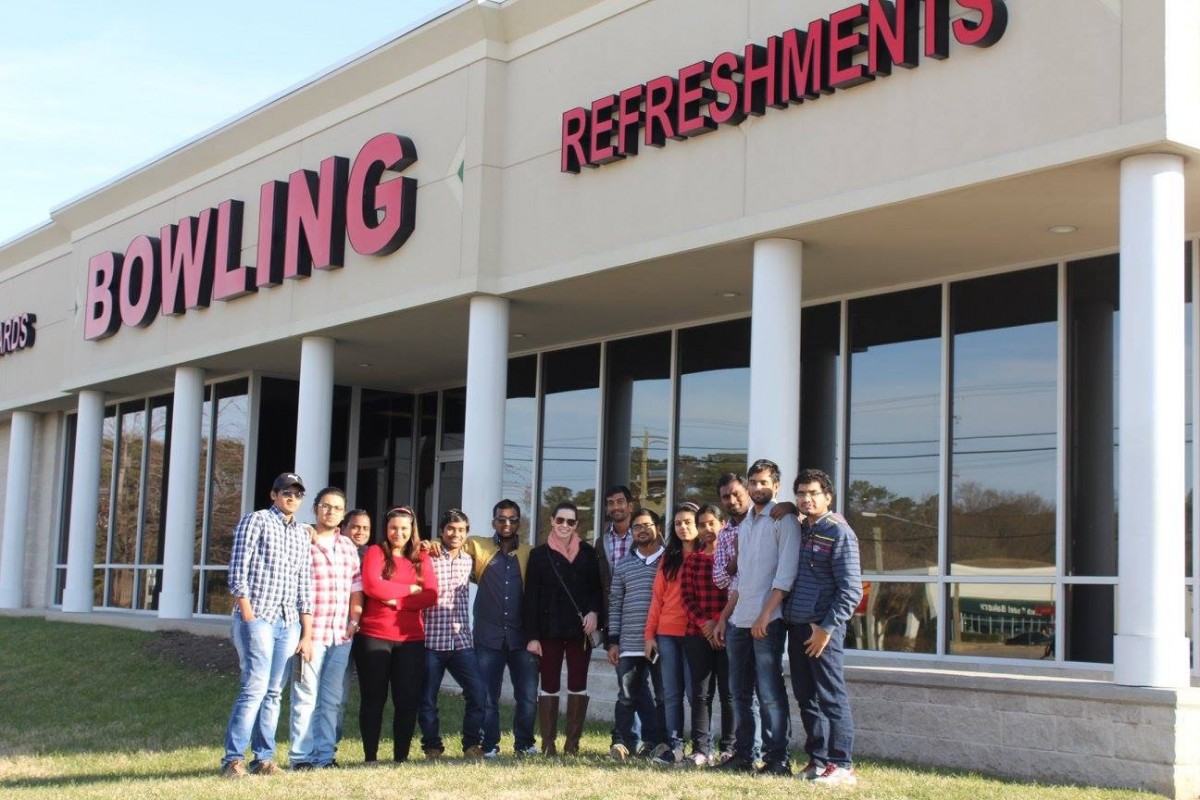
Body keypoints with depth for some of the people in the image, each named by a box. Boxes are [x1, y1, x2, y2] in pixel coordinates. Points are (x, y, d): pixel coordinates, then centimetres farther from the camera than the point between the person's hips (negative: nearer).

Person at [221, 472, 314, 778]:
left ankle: (263, 757, 11)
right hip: (257, 618, -5)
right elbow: (238, 570, -6)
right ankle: (233, 758, -7)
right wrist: (248, 615, -13)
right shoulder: (255, 521, 2)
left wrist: (307, 634, 12)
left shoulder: (302, 534, 18)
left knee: (273, 693, 6)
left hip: (289, 623, 5)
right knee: (255, 688, -12)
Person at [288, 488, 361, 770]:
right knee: (306, 697, -3)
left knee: (331, 700, 8)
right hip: (311, 632, -6)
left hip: (341, 635, 6)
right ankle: (302, 756, 4)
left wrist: (355, 619, 8)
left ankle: (324, 755, 14)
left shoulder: (348, 547, 16)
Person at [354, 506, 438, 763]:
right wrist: (410, 589, -7)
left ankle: (401, 756, 11)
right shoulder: (376, 552, 3)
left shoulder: (421, 559, 13)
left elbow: (430, 595, -1)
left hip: (411, 639, 3)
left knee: (408, 699, 3)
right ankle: (370, 757, 9)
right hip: (374, 636, -3)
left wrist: (395, 600, -12)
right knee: (373, 698, 2)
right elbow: (372, 586, -13)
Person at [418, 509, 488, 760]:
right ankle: (432, 747, 17)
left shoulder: (467, 561, 12)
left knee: (478, 691, -6)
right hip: (431, 639, -4)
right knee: (428, 698, 3)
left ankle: (472, 743, 8)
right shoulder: (428, 558, -4)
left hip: (461, 640, 4)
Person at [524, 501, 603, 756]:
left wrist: (594, 612, -11)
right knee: (549, 686, 2)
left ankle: (573, 742, 9)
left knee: (578, 685, 3)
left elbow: (597, 588, 10)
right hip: (550, 629, -1)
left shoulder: (587, 553, 7)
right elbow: (531, 596, 0)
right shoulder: (540, 554, 2)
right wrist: (532, 635, -6)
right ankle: (548, 743, 6)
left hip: (580, 628, 2)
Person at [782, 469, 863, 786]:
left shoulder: (839, 533, -8)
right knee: (806, 698, 10)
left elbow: (851, 590, -12)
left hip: (823, 629, -7)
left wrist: (827, 628, -15)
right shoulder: (798, 530, 12)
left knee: (832, 698, -3)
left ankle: (841, 766, 2)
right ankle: (818, 760, 19)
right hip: (796, 627, 7)